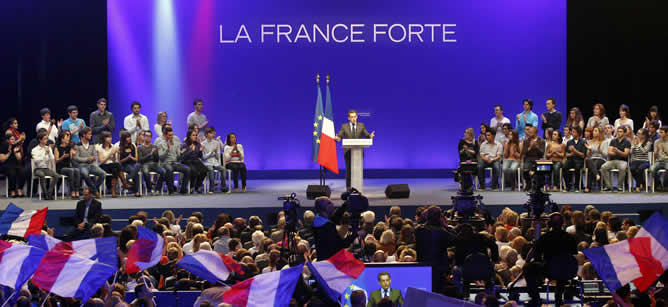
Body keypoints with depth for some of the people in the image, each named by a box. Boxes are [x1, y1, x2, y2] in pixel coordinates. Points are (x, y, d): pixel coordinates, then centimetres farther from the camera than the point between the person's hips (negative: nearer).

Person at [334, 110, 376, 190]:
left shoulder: (361, 126, 10)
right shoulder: (344, 126, 7)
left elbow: (366, 135, 3)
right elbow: (339, 136, 1)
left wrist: (370, 136, -19)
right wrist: (337, 138, -22)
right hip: (348, 151, -1)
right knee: (349, 169, -3)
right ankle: (349, 187, 3)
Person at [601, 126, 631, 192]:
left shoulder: (627, 142, 4)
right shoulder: (613, 141, 15)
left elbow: (626, 154, -7)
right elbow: (609, 152, 6)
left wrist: (618, 151, -23)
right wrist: (616, 153, -13)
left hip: (622, 161, -3)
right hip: (612, 160, 3)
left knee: (623, 168, -38)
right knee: (603, 167, -26)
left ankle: (619, 186, -22)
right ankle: (608, 186, -21)